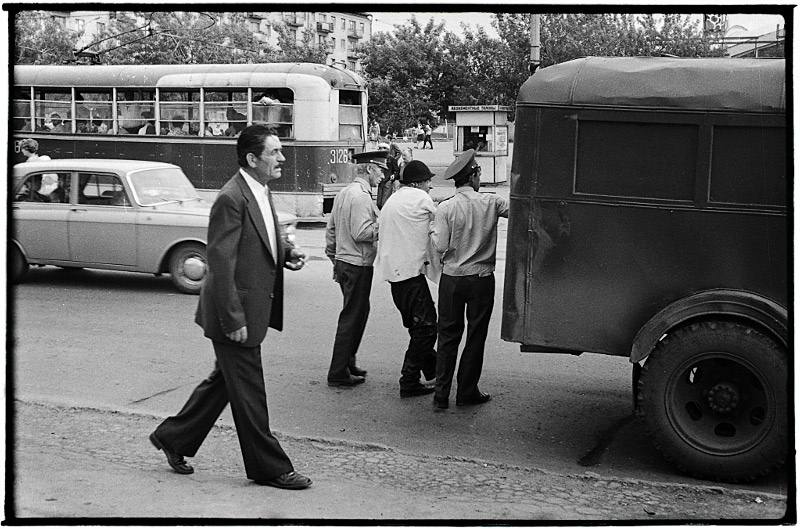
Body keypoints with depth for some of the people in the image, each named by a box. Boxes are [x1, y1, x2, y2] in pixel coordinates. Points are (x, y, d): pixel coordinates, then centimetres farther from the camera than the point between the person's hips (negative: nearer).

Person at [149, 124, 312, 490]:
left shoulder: (261, 193, 11)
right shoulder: (231, 199, -19)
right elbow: (220, 262, -22)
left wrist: (286, 253, 4)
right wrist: (233, 320, -23)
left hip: (253, 309, 10)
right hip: (236, 313, -10)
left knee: (225, 381, 20)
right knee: (249, 392, 2)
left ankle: (173, 437, 34)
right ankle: (268, 467, 14)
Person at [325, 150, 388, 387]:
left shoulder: (343, 193, 12)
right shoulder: (361, 197, -18)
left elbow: (331, 230, 17)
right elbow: (361, 233, -24)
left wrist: (334, 260, 23)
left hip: (343, 261, 10)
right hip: (358, 265, -10)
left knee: (359, 312, 19)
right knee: (351, 318, -2)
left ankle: (347, 363, 27)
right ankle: (338, 373, 4)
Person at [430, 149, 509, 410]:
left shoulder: (446, 207, -6)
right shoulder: (490, 202, -6)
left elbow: (441, 246, -8)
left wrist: (433, 231, 10)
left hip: (452, 278, 1)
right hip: (481, 278, -1)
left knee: (448, 335, 9)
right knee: (476, 336, 9)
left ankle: (441, 393, 9)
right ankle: (467, 392, 15)